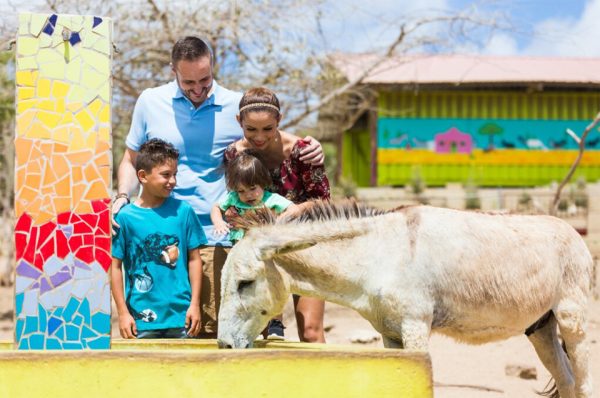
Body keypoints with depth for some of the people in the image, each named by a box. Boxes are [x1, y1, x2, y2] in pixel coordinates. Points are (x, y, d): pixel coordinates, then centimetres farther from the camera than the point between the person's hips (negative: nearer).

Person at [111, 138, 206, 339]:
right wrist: (122, 313, -2)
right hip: (142, 316, -2)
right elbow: (115, 266, -1)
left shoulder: (183, 211, 3)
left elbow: (194, 259, 6)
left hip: (180, 314, 2)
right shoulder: (125, 217, -3)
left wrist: (195, 304, 3)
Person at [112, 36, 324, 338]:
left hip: (213, 239, -1)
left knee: (210, 331, -5)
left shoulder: (237, 107, 4)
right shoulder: (150, 102, 8)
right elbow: (131, 160, 19)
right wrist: (122, 197, 1)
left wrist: (309, 151, -7)